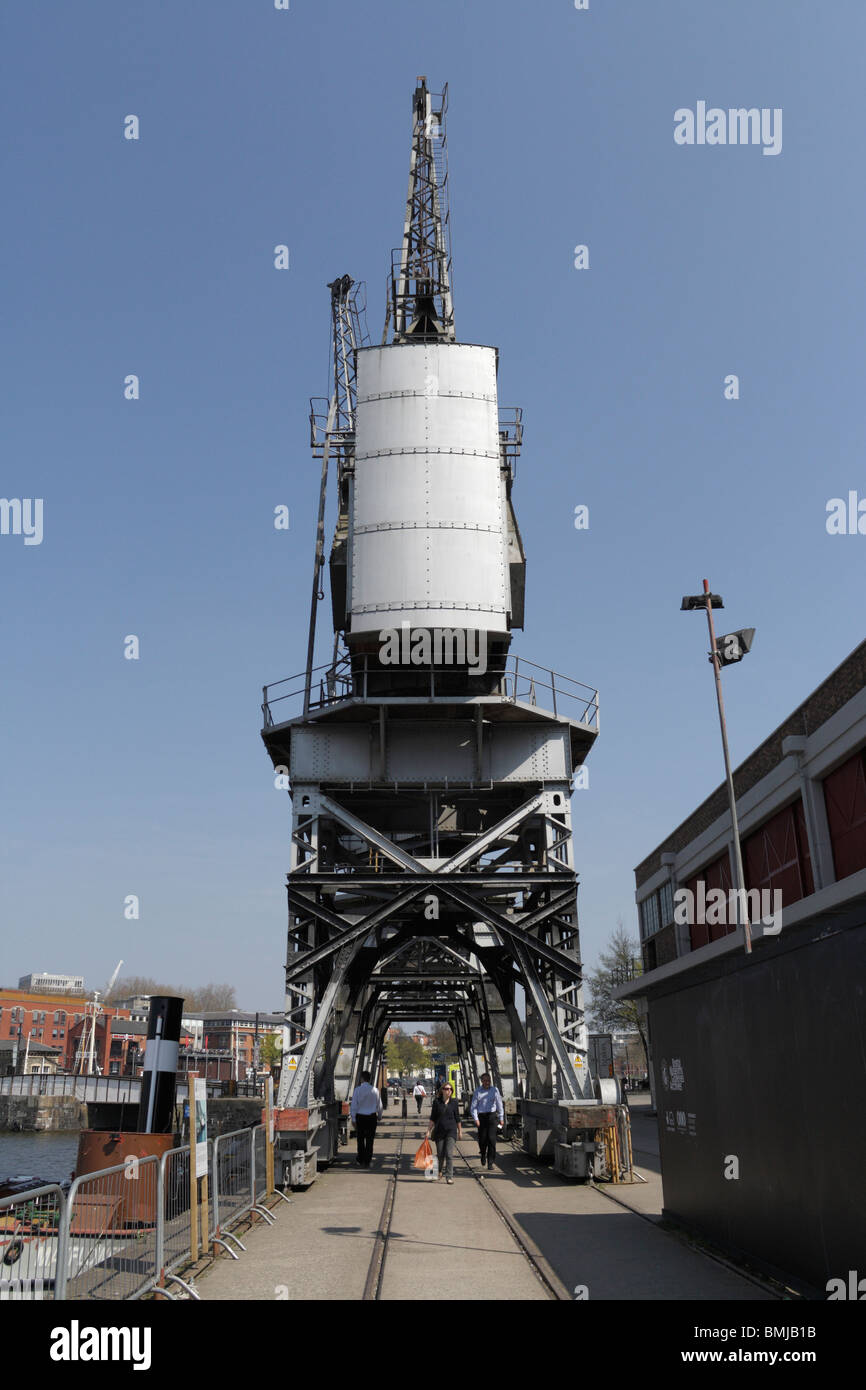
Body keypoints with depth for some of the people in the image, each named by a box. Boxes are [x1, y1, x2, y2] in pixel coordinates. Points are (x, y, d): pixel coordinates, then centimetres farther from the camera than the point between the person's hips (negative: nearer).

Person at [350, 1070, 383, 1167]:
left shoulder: (357, 1090, -7)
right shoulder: (375, 1090, -1)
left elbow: (354, 1105, -6)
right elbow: (379, 1105, 8)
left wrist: (353, 1119, 0)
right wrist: (379, 1116, 23)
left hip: (360, 1117, -1)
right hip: (372, 1117, 1)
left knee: (360, 1140, 10)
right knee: (370, 1140, 7)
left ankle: (361, 1161, 13)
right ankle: (368, 1162, 8)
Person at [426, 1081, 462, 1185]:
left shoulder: (454, 1103, 1)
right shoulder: (436, 1102, 0)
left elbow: (457, 1118, 9)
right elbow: (432, 1118, 5)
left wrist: (460, 1131, 12)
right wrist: (428, 1130, 1)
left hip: (451, 1130, -1)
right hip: (439, 1131, 1)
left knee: (449, 1153, -12)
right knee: (440, 1154, 9)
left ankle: (449, 1176, -9)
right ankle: (440, 1173, 33)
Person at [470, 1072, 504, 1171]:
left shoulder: (494, 1090, 4)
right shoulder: (477, 1091, 3)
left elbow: (499, 1104, 9)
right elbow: (473, 1106, 2)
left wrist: (501, 1118, 8)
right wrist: (476, 1119, -9)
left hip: (492, 1116, 0)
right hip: (481, 1117, 0)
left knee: (491, 1138, -8)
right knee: (482, 1139, 3)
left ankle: (490, 1162, 0)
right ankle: (483, 1155, 33)